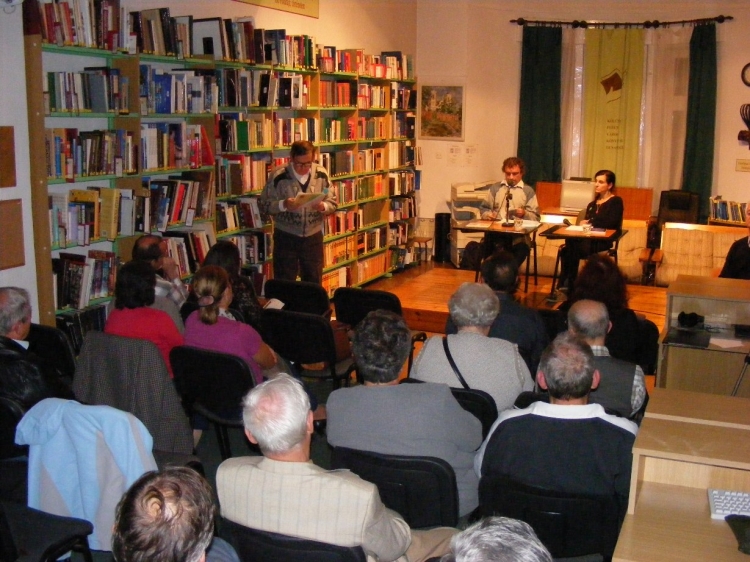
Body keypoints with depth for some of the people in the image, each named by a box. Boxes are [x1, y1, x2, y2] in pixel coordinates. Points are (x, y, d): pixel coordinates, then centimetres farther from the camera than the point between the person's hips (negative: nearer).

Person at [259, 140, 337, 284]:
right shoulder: (278, 176, -11)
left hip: (313, 237, 3)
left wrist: (323, 206, -20)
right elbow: (264, 205, -8)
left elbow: (332, 203, 3)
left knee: (314, 284, 11)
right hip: (286, 238, -2)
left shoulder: (321, 174, -2)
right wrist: (283, 205, -26)